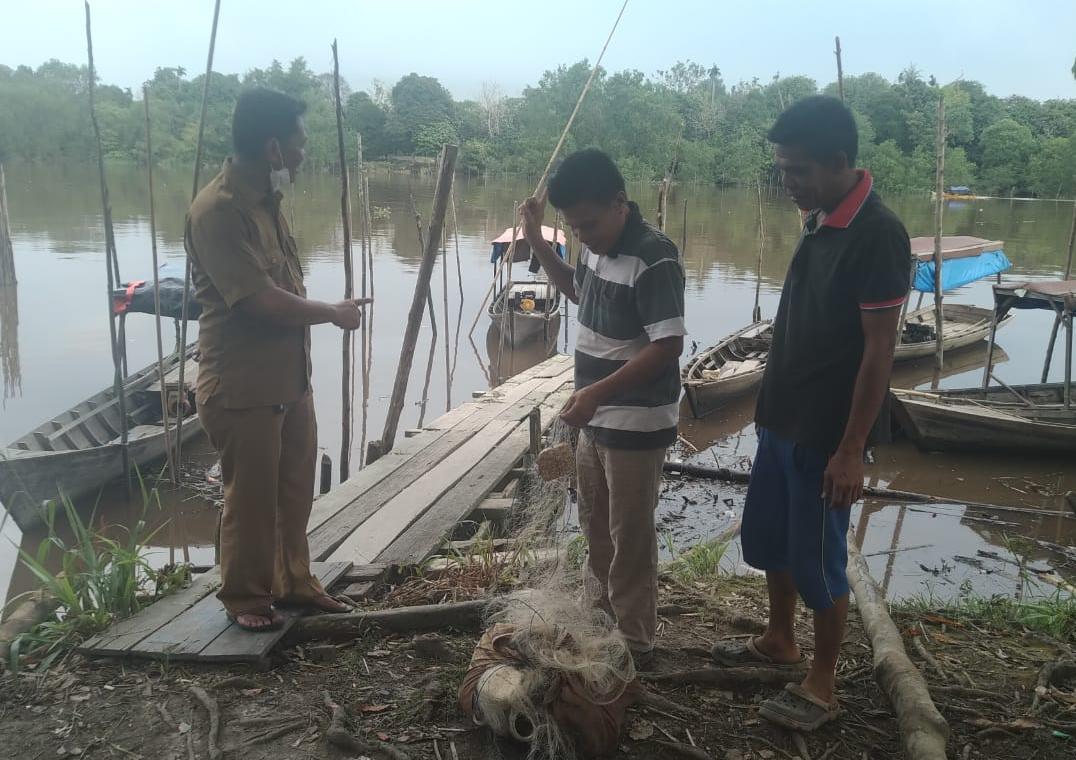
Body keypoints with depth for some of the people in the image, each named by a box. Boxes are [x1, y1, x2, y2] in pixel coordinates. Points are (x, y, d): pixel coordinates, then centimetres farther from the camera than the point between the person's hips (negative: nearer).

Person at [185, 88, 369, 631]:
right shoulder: (217, 210, -22)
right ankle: (244, 596, 26)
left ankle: (294, 582, 35)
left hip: (289, 378, 9)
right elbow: (263, 301, -26)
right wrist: (334, 313, -12)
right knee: (251, 498, 7)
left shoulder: (264, 200, 8)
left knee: (294, 490, 18)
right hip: (241, 388, -9)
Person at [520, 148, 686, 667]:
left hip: (636, 425, -9)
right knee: (595, 527, 21)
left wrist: (597, 392, -31)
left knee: (629, 537, 4)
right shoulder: (598, 246, 4)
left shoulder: (653, 258, -22)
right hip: (597, 418, 9)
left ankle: (634, 645, 20)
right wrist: (536, 241, 11)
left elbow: (668, 347, -25)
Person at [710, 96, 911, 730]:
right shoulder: (819, 222, 6)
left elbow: (879, 349, -20)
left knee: (817, 559, 5)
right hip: (784, 421, 9)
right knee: (768, 538, 20)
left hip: (826, 435, -9)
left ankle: (822, 685, 24)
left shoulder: (878, 234, -20)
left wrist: (851, 450, -20)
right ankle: (779, 642, 40)